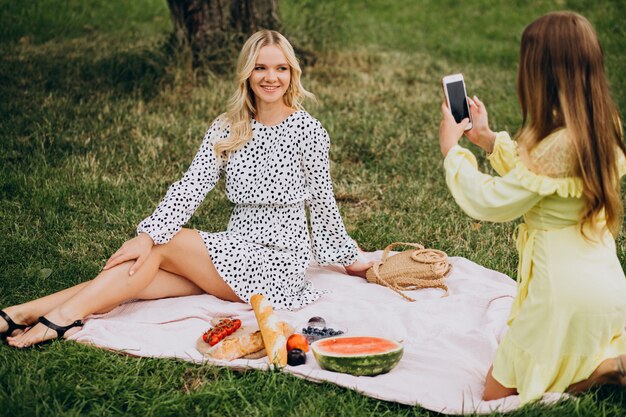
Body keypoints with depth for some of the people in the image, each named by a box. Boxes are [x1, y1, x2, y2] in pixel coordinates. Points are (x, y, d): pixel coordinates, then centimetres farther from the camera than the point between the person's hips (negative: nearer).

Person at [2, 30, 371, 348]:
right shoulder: (227, 129, 6)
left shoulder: (307, 130, -7)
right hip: (237, 253, 5)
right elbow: (192, 186, -5)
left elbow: (322, 204, 0)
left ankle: (66, 314, -25)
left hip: (279, 263, -5)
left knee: (164, 247, -20)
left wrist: (350, 259, 5)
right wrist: (148, 235, -17)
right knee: (144, 260, -17)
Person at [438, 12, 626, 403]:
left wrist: (451, 149, -4)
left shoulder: (560, 144, -26)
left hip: (565, 292, -9)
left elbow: (489, 201, -17)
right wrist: (490, 139, 17)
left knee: (497, 394, 9)